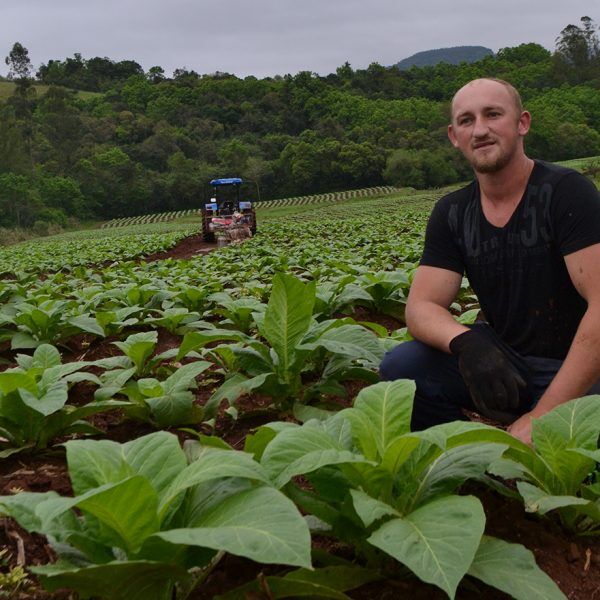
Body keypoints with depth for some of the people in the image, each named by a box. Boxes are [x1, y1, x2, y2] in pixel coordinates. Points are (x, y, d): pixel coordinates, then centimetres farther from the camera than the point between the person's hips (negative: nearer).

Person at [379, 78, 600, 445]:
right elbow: (421, 306, -5)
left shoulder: (566, 192, -14)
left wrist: (544, 414, -30)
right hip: (505, 364, 5)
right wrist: (464, 341, -31)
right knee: (401, 368, -18)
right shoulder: (451, 214, 2)